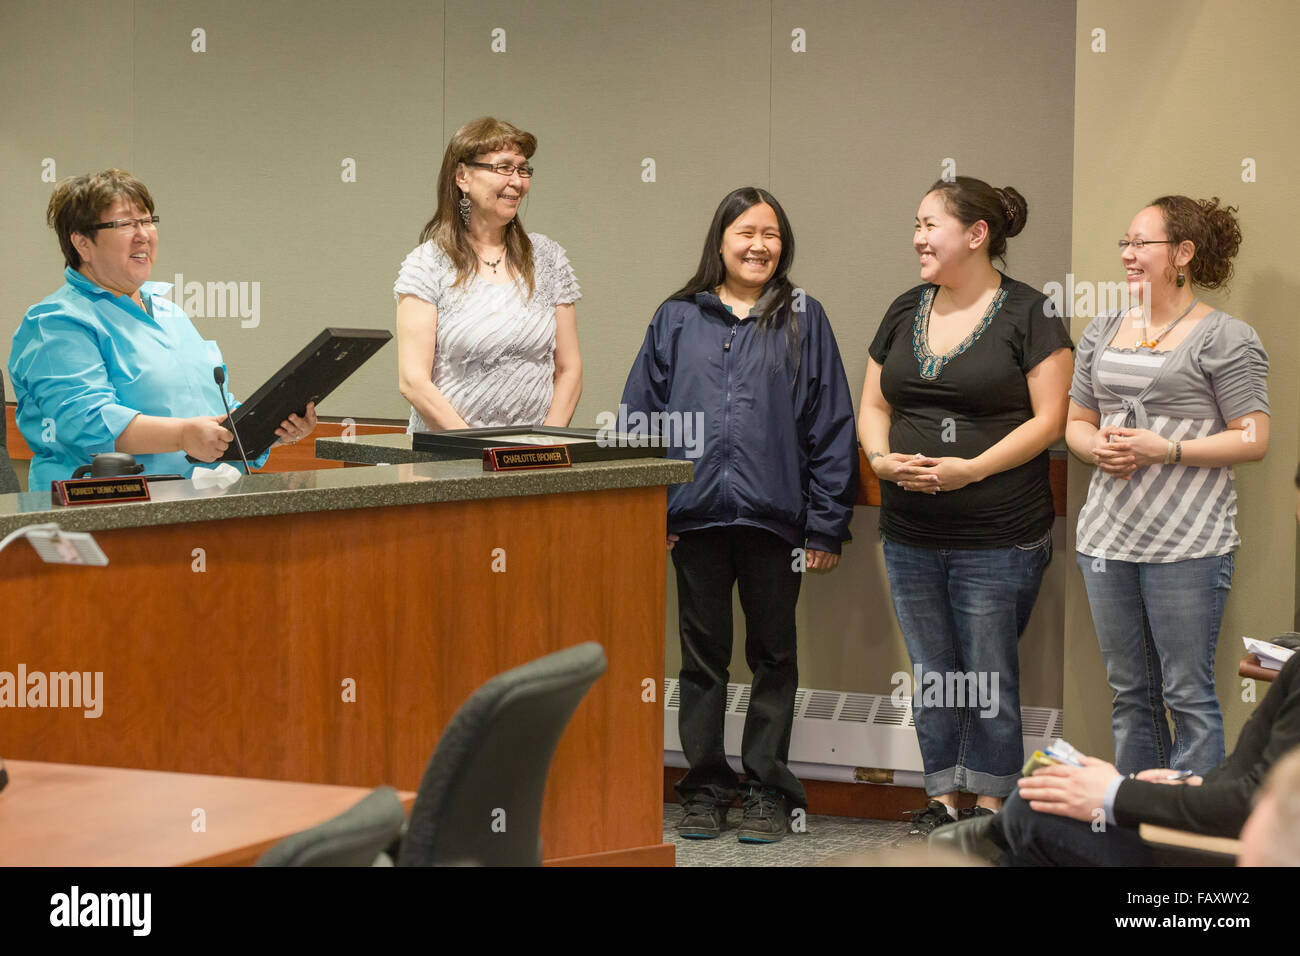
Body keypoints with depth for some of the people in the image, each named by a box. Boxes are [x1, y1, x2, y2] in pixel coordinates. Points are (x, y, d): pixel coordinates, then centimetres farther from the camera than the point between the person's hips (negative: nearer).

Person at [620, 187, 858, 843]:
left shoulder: (803, 320, 4)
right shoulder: (677, 319, 7)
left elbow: (831, 426, 2)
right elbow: (640, 417, 8)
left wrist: (826, 524, -3)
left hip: (774, 518, -1)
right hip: (695, 516, 1)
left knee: (773, 656, 8)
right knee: (702, 658, 9)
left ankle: (768, 791, 17)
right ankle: (705, 789, 18)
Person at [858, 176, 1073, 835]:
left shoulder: (1029, 314, -6)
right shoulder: (904, 311, 11)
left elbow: (1049, 419, -11)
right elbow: (873, 404, 15)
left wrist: (971, 469, -19)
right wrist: (880, 458, -6)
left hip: (999, 538, -5)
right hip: (910, 536, 6)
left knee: (990, 677, 2)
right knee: (931, 674, 12)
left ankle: (989, 801, 13)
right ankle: (943, 794, 22)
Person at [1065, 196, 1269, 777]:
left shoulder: (1224, 338, -5)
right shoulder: (1103, 332, 15)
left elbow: (1253, 440, -9)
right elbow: (1077, 422, 20)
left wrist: (1166, 450, -18)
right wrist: (1098, 449, -3)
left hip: (1186, 543, -6)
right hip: (1107, 534, 6)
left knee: (1188, 696, -4)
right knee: (1129, 692, 12)